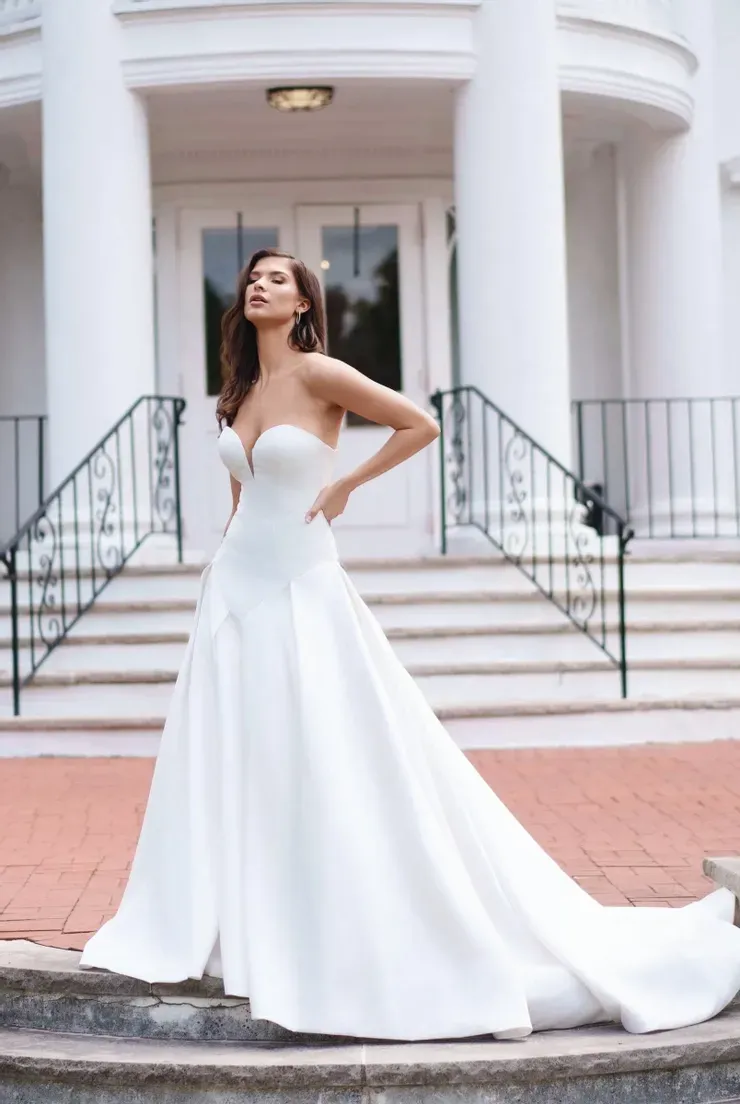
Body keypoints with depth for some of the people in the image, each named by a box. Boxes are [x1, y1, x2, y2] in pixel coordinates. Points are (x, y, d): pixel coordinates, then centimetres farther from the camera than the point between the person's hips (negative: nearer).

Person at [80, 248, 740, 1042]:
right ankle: (238, 934, 16)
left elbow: (420, 425, -11)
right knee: (235, 768, 7)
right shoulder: (240, 390, 12)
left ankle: (362, 944, 6)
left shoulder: (317, 372, -9)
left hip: (303, 590, -7)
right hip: (236, 588, 7)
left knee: (337, 768, -5)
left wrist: (343, 486, -9)